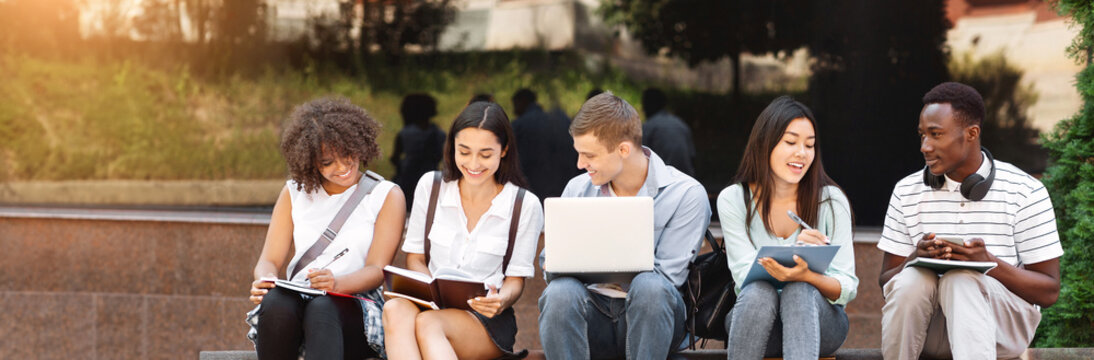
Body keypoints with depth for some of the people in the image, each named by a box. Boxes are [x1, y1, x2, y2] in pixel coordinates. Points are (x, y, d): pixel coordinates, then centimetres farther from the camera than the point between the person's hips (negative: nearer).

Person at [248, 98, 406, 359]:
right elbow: (269, 260, 11)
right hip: (297, 301, 3)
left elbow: (377, 270, -1)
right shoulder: (295, 193, 18)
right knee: (276, 302, -35)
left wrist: (337, 283, -25)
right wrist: (264, 280, -16)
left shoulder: (387, 196, 9)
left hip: (356, 306, -2)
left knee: (322, 308, -39)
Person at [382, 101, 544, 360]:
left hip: (488, 321, -2)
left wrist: (501, 300, -20)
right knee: (395, 309, -36)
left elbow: (516, 278, 5)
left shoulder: (525, 206, 0)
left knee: (427, 324, -36)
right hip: (433, 307, 2)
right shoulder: (431, 187, 8)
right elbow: (415, 257, 12)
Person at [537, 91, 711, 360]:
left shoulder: (686, 194, -3)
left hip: (652, 317, -2)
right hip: (593, 311, 3)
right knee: (560, 292, -31)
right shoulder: (577, 190, 11)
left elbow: (666, 277, -10)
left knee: (649, 286, -37)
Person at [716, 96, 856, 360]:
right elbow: (744, 274, -9)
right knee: (759, 292, -34)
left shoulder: (831, 201, -1)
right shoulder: (733, 200, 0)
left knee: (799, 292, -34)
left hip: (819, 323, 0)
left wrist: (806, 276, -30)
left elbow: (847, 287, -6)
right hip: (754, 319, 0)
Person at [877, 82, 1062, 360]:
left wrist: (991, 263, -20)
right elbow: (886, 282, 9)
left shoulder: (1025, 193, -1)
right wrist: (917, 257, -15)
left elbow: (1049, 292, -2)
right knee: (912, 279, -31)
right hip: (931, 327, 2)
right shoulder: (907, 192, 8)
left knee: (962, 281, -35)